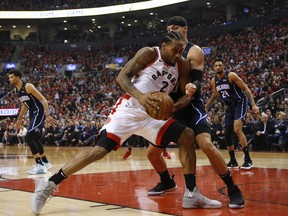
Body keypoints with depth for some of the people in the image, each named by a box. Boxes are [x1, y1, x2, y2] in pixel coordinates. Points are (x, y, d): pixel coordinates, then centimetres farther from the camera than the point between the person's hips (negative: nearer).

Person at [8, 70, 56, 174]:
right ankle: (45, 162, 30)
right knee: (35, 139, 15)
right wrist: (19, 119, 27)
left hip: (39, 113, -10)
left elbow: (43, 100, -20)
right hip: (33, 114, 10)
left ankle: (40, 165, -18)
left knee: (29, 137, -18)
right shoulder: (17, 90, 10)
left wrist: (47, 115, -27)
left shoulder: (28, 86, -18)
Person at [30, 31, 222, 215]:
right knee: (100, 150, -17)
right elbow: (122, 76, -12)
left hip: (151, 115, 6)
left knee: (187, 136, -3)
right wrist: (139, 96, -29)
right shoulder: (149, 53, -7)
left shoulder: (182, 66, 8)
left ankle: (191, 195, 1)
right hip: (128, 109, -6)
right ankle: (49, 184, -10)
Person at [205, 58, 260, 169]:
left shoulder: (231, 75, -16)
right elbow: (215, 94, 23)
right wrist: (206, 107, 23)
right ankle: (233, 161, 18)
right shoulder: (214, 81, 3)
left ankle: (248, 159, -18)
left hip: (240, 103, -7)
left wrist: (253, 105, -23)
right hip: (230, 106, 7)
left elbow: (246, 89, -15)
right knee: (227, 134, 4)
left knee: (237, 129, -23)